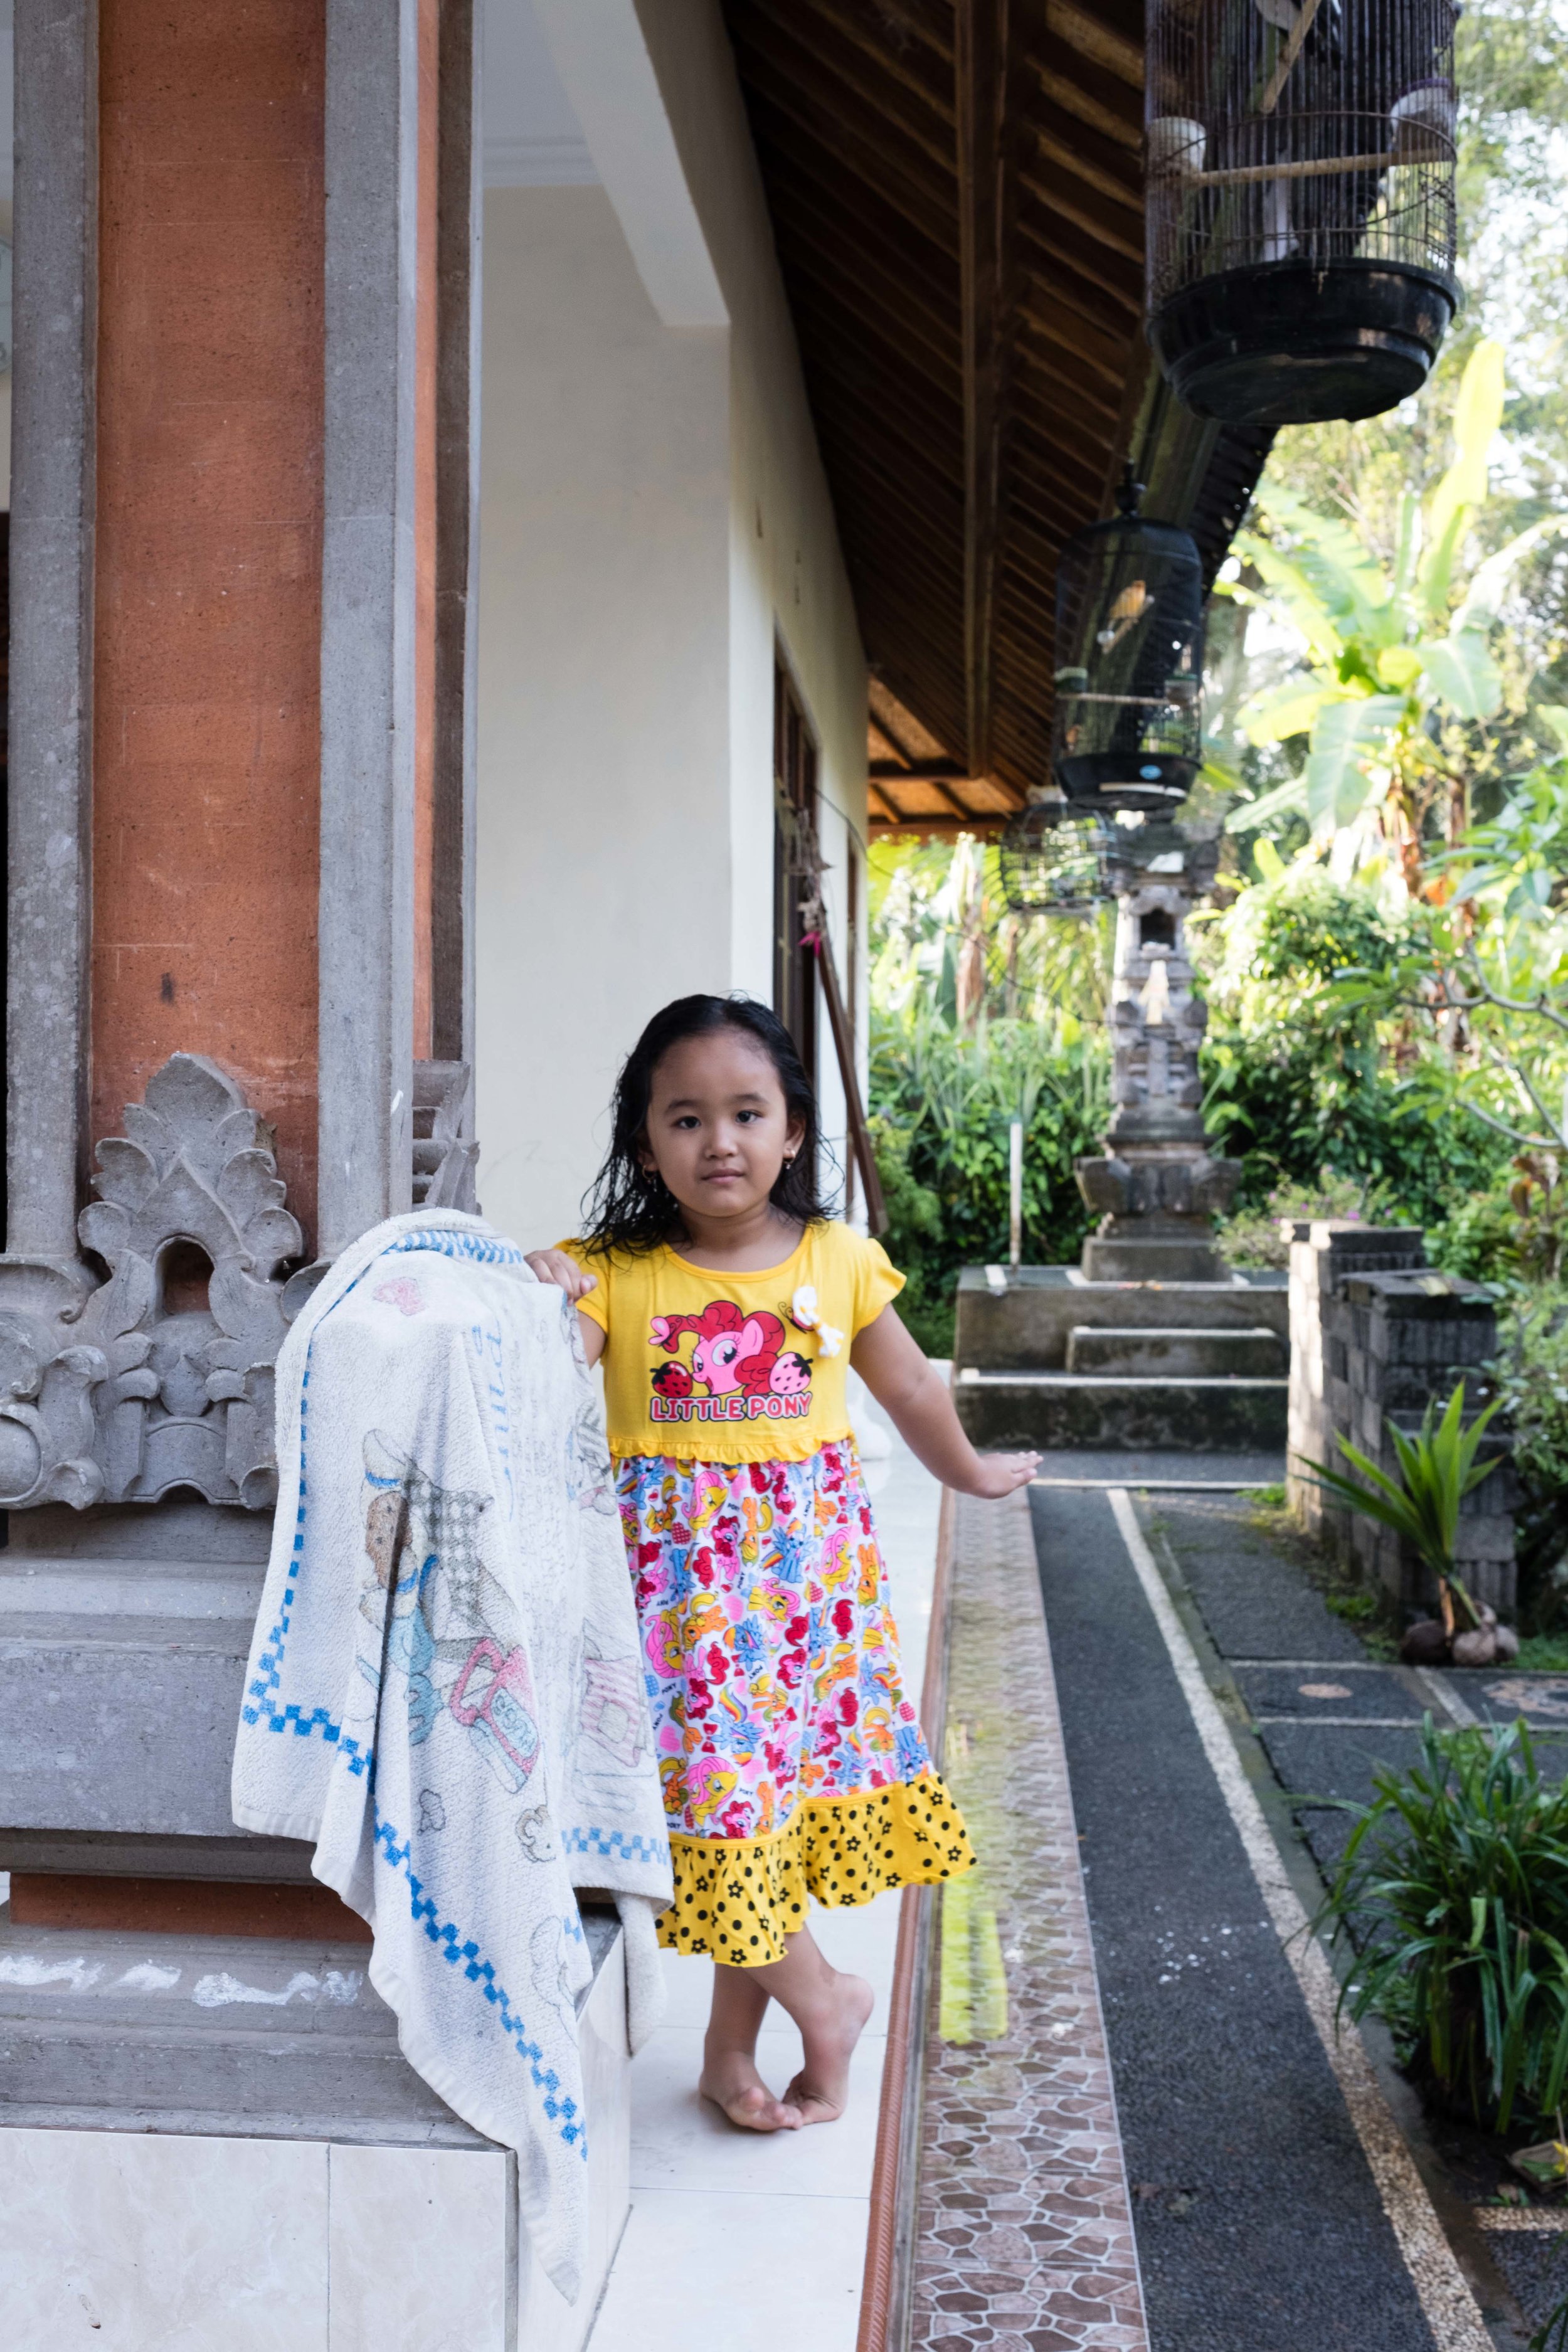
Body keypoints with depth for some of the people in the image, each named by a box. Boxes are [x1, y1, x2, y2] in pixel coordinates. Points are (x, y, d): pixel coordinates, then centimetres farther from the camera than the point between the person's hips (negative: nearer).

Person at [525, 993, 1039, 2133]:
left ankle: (732, 2047, 27)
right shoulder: (614, 1273, -6)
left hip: (811, 1558, 2)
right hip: (686, 1570, -2)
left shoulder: (841, 1260, 0)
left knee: (776, 1800, 9)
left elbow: (908, 1387, 16)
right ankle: (824, 2001, 21)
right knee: (721, 1791, -5)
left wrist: (971, 1471, 30)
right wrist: (540, 1301, -34)